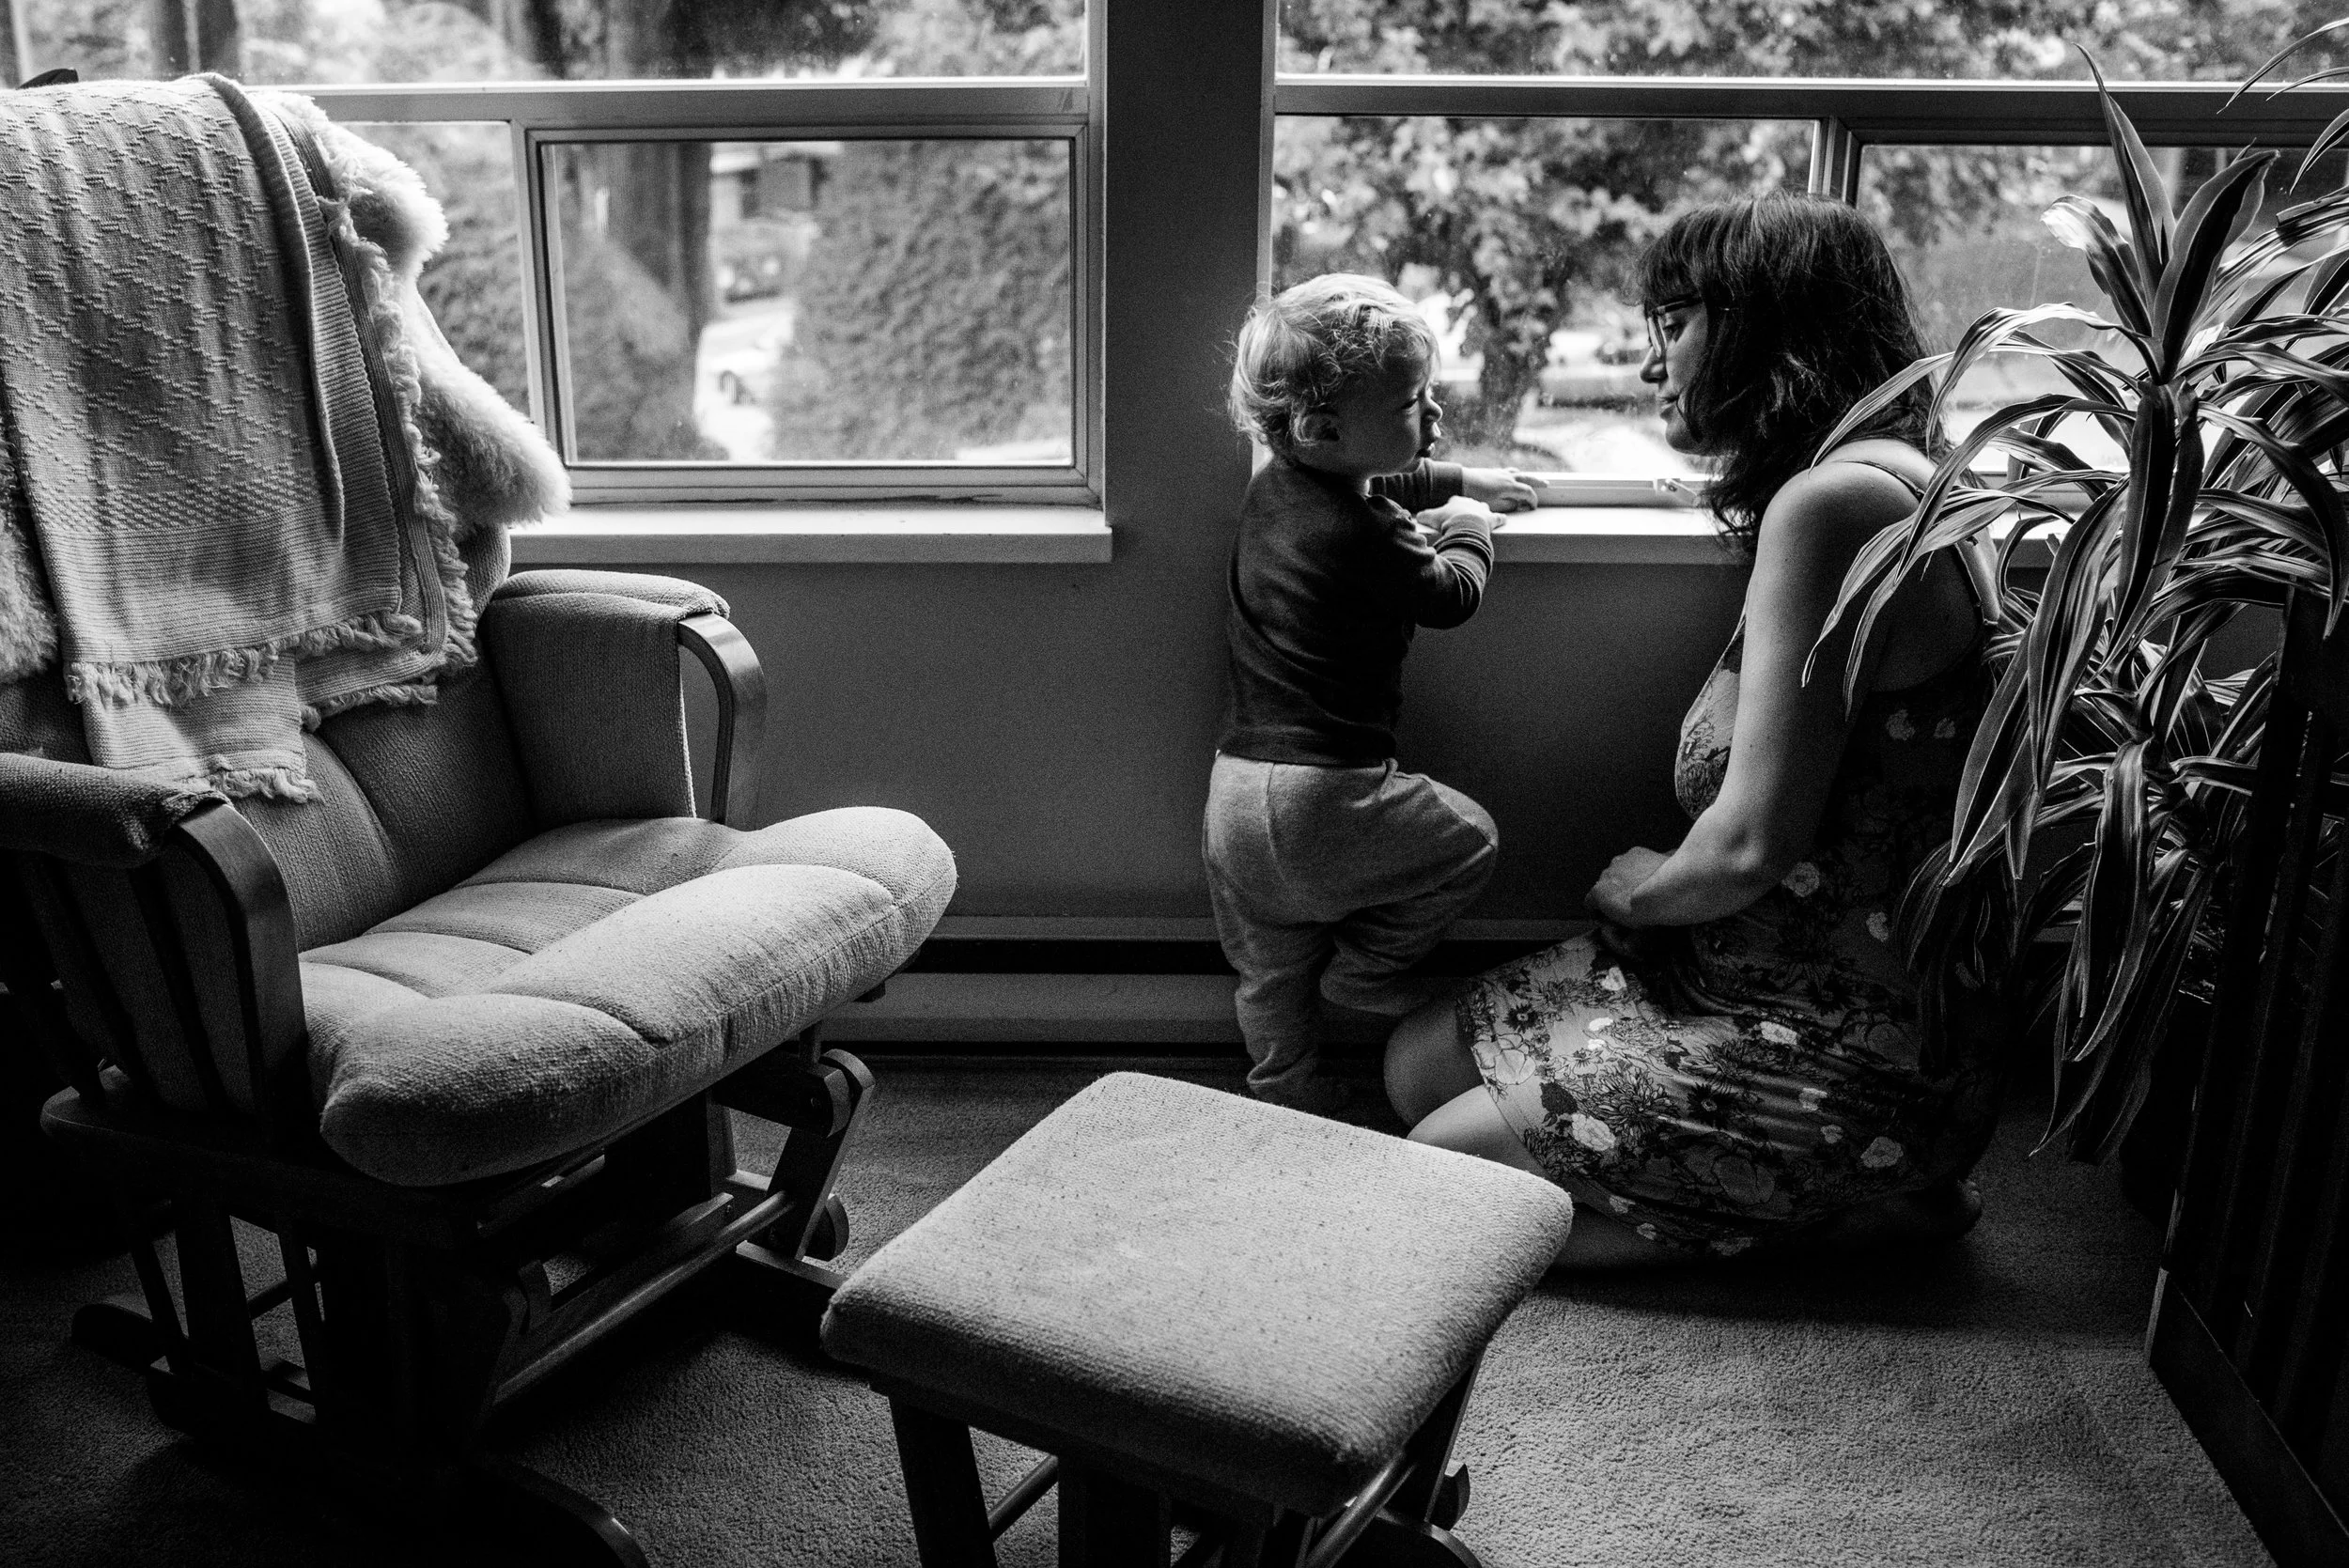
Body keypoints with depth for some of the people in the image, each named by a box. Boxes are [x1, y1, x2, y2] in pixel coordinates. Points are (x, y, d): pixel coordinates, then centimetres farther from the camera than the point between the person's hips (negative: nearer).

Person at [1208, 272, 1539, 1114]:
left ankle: (1282, 1087, 37)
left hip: (1235, 784, 9)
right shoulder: (1367, 538, -18)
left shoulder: (1275, 486, 9)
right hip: (1323, 792, -9)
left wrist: (1462, 479, 39)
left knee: (1273, 966, 22)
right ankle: (1364, 966, 20)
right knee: (1468, 838, 15)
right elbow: (1451, 596, 0)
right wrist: (1467, 526, 19)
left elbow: (1378, 483, 33)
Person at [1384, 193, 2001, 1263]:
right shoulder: (1880, 484, 11)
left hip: (1856, 1054, -10)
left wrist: (1638, 894, -5)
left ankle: (1869, 1207, 1)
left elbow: (1754, 842, -25)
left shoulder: (1833, 503, -22)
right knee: (1416, 1065, 11)